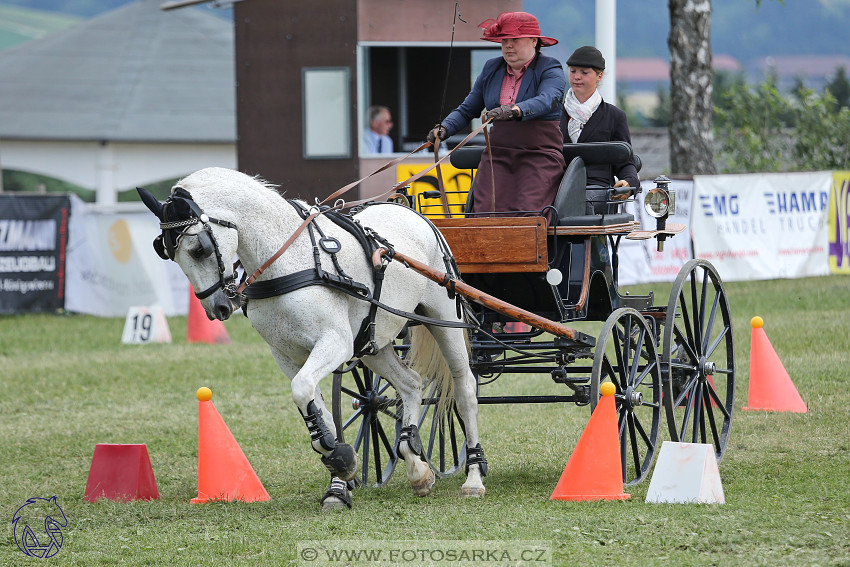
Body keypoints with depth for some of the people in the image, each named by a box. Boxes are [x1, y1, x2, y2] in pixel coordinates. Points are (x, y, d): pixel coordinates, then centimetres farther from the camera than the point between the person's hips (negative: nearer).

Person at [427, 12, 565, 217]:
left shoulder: (550, 70, 0)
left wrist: (514, 111, -41)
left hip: (539, 156, -4)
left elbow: (546, 100, -22)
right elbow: (468, 109, 21)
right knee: (484, 213, -17)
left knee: (527, 214, -25)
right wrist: (445, 128, 0)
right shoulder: (491, 69, 16)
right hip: (497, 153, 4)